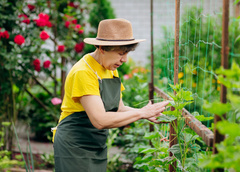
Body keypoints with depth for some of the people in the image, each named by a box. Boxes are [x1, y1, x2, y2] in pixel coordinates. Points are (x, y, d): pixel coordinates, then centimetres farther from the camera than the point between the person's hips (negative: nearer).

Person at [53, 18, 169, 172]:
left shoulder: (111, 70, 7)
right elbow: (100, 120, -28)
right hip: (74, 148, -8)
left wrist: (148, 114, -9)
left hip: (98, 147, 8)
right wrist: (141, 113, -22)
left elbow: (119, 109, 9)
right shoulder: (83, 73, -22)